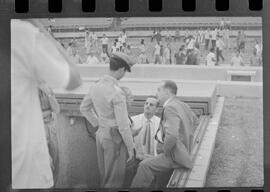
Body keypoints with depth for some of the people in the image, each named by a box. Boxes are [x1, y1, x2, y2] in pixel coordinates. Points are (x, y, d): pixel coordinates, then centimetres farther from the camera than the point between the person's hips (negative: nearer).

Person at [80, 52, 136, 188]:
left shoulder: (96, 86, 1)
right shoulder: (117, 93, -23)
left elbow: (84, 108, 17)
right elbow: (123, 125, -21)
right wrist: (130, 148, -10)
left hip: (101, 134, 8)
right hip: (115, 137, -8)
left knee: (104, 175, 20)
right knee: (114, 180, 3)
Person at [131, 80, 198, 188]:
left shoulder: (170, 108, -20)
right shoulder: (183, 105, 9)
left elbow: (171, 135, -32)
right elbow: (195, 121, 29)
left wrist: (165, 150, -15)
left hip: (176, 157, -10)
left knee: (145, 166, -16)